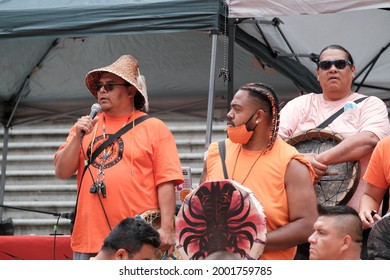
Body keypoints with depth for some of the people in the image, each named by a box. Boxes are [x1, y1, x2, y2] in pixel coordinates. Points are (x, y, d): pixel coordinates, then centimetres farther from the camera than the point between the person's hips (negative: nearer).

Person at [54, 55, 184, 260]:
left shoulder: (154, 128, 4)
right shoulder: (85, 126, 16)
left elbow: (166, 182, -3)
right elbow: (62, 172, 9)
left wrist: (166, 228, -12)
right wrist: (77, 137, -5)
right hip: (89, 240, 4)